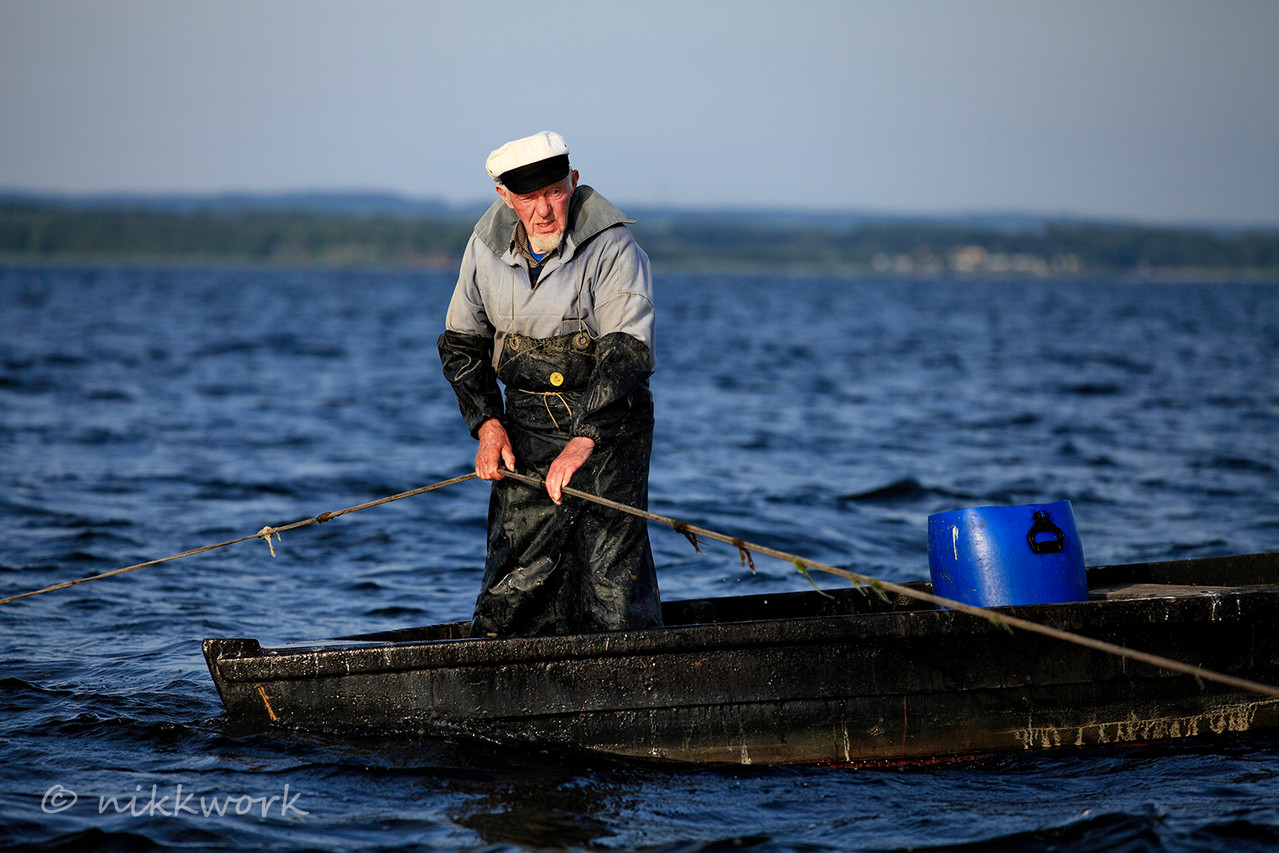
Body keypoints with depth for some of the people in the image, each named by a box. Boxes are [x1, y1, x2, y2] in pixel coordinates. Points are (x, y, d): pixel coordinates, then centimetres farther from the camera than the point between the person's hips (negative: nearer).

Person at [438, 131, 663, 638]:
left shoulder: (612, 247, -15)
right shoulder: (488, 244, 1)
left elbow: (626, 353, -24)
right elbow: (461, 342, 13)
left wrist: (583, 441, -35)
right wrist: (487, 424, -2)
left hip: (607, 424, -4)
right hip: (526, 425, 4)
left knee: (610, 570, -11)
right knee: (515, 580, 0)